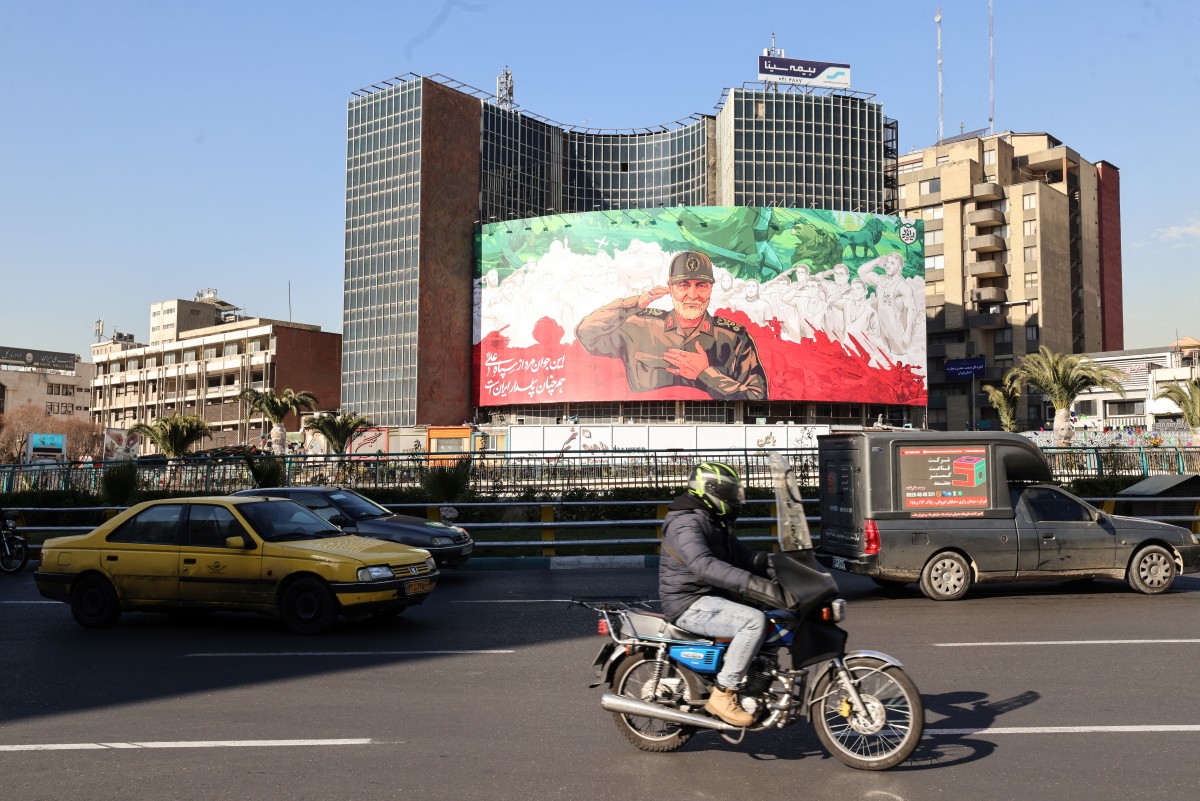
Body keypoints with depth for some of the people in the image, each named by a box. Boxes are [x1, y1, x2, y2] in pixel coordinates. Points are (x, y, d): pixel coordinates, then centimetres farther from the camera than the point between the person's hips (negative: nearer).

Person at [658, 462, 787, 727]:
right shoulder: (686, 524, -18)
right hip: (690, 605, -10)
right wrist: (758, 585, -41)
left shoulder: (718, 524, 17)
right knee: (754, 621, -27)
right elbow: (705, 566, -34)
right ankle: (723, 694, -20)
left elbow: (744, 556, 17)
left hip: (711, 599, 10)